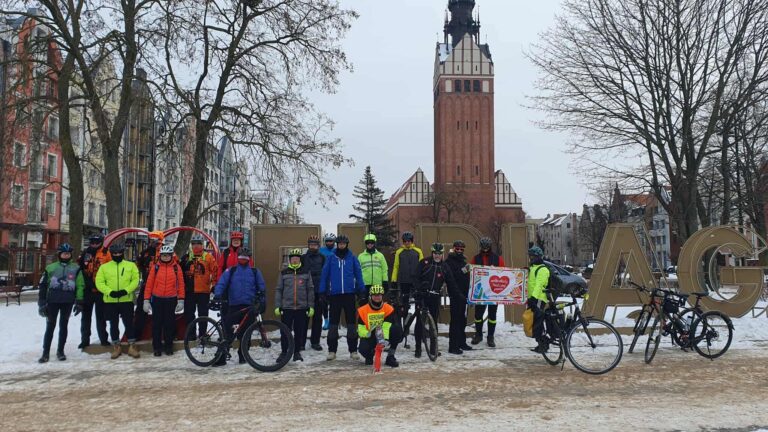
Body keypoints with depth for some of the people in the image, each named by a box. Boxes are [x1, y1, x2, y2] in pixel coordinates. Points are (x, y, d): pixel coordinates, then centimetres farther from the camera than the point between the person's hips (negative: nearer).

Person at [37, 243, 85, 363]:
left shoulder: (76, 269, 6)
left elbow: (80, 285, 4)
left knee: (63, 326, 8)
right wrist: (42, 302, 1)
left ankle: (60, 351, 17)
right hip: (52, 301, 0)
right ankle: (45, 352, 6)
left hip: (68, 301, 0)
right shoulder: (51, 267, 5)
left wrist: (79, 302, -2)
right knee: (50, 326, 1)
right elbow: (43, 285, 6)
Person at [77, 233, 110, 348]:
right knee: (86, 315, 9)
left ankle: (103, 339, 15)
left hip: (100, 290, -3)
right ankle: (85, 340, 18)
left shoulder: (106, 254, -4)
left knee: (101, 316, 6)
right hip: (87, 289, 3)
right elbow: (78, 268, 11)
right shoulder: (85, 253, 5)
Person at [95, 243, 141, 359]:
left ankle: (132, 347, 12)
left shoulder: (131, 265, 5)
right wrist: (110, 292, -17)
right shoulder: (104, 267, 5)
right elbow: (99, 282, -2)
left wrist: (126, 290, -17)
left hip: (126, 300, -1)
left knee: (129, 323, 1)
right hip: (110, 301, 1)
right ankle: (116, 347, 22)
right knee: (113, 325, 9)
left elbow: (135, 280, -1)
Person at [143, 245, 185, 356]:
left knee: (170, 323, 7)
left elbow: (181, 284, 2)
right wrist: (146, 300, -4)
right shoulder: (155, 267, 1)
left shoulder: (176, 267, 1)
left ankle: (168, 346, 19)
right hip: (157, 299, 0)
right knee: (157, 324, 5)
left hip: (171, 300, 0)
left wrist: (181, 300, -3)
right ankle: (157, 347, 15)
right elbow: (149, 284, 0)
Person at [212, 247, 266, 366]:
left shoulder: (255, 272, 11)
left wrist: (262, 300, -1)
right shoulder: (231, 271, 9)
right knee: (227, 331, -7)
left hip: (249, 307, 1)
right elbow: (221, 283, -1)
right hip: (234, 306, -1)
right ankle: (221, 357, -4)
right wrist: (217, 295, -18)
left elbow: (261, 287, 11)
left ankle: (242, 356, 18)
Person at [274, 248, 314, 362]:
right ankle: (284, 352, 17)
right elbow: (278, 290, 6)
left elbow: (310, 290, 5)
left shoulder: (306, 272, 5)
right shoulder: (284, 273, 5)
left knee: (299, 331, 6)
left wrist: (311, 306, 1)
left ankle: (297, 352, 18)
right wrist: (277, 306, -1)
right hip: (287, 307, 0)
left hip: (301, 307, 0)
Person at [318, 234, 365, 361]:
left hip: (349, 294, 0)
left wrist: (361, 289, -3)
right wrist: (322, 291, -1)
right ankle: (332, 350, 13)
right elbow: (325, 274, 3)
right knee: (333, 323, 5)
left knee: (351, 322, 5)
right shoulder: (331, 258, 3)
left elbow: (358, 274, 3)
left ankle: (353, 350, 12)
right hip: (334, 294, 0)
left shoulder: (352, 258, 3)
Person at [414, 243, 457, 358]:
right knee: (419, 321, -3)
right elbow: (416, 277, -4)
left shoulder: (444, 267, 7)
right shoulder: (424, 262, -1)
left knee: (434, 322, 7)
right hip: (422, 295, -2)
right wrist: (417, 289, -16)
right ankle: (418, 347, 4)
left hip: (435, 297, 2)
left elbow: (451, 283, 9)